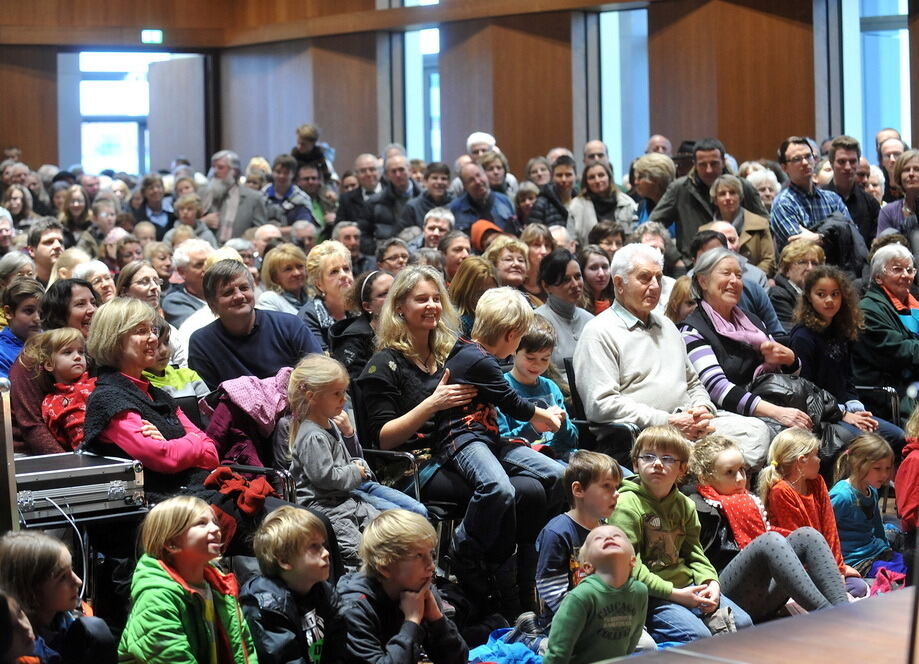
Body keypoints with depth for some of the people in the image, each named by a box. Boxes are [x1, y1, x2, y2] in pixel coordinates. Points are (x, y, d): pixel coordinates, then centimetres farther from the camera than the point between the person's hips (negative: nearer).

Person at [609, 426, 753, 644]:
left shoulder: (685, 505, 14)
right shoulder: (627, 505, -11)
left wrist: (711, 581, -4)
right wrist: (674, 593, -19)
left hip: (687, 586, 7)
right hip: (650, 595, -7)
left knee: (743, 623, -3)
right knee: (697, 636, -27)